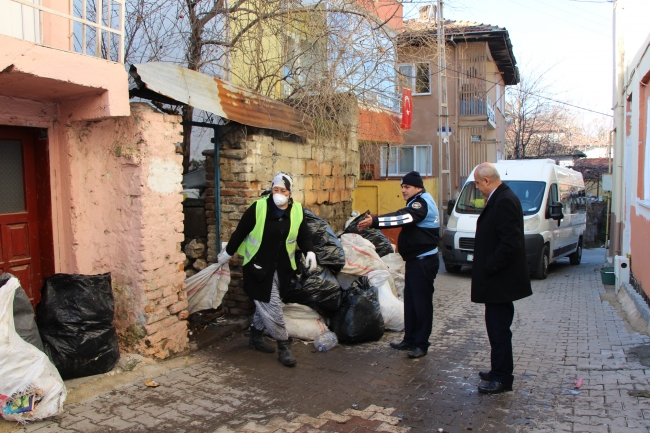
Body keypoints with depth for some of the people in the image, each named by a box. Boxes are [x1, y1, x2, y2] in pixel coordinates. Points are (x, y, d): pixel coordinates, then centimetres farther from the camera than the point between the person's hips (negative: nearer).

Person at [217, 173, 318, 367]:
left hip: (282, 268, 5)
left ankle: (256, 337, 36)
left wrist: (310, 251, -9)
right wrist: (227, 253, 6)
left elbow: (303, 235, 9)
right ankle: (283, 345, 6)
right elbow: (240, 232, -3)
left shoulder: (297, 211, -3)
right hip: (258, 266, -4)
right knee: (272, 306, -6)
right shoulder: (258, 208, -15)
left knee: (265, 303, 17)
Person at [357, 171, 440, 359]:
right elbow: (402, 218, 12)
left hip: (424, 261, -10)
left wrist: (374, 221, -39)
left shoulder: (422, 203, -17)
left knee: (422, 301, -4)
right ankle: (410, 339, 23)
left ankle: (421, 344, 5)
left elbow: (402, 217, -32)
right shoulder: (417, 203, 17)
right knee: (410, 300, 14)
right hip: (414, 260, 10)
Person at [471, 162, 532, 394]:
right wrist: (486, 267, 14)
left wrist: (489, 268, -19)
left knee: (499, 328, -1)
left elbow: (510, 242, -26)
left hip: (501, 279, -11)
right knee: (497, 326, 18)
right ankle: (499, 371, 31)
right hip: (498, 279, 11)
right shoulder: (499, 199, 13)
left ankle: (502, 379, 10)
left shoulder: (504, 201, -20)